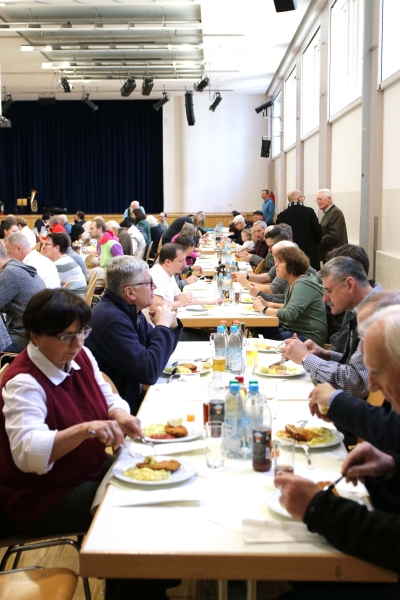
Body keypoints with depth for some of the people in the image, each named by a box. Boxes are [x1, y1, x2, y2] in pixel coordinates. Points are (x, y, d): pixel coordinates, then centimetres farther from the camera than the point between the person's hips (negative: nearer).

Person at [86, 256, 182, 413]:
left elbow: (158, 352, 13)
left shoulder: (130, 310, 4)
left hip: (130, 395, 9)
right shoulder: (112, 319, -26)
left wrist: (171, 326, -5)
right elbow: (149, 372, -28)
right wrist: (163, 326, -18)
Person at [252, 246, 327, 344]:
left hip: (307, 337, -9)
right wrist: (268, 304, 6)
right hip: (291, 328, 9)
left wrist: (263, 309, -15)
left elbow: (289, 314, -28)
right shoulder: (292, 282, 12)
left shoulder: (303, 285, -19)